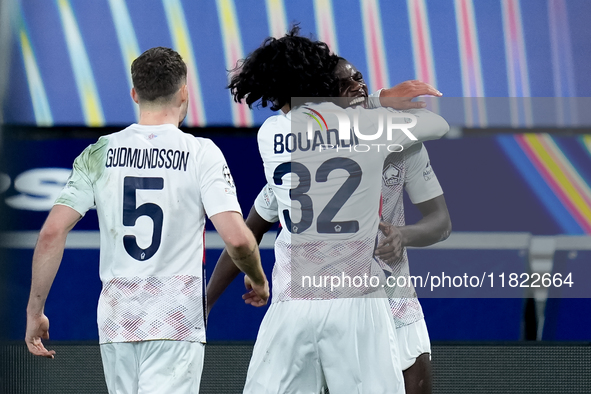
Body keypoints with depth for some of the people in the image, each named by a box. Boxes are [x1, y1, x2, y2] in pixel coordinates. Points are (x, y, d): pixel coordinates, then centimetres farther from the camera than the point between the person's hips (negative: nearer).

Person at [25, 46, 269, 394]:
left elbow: (52, 233, -1)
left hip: (116, 317, 4)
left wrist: (35, 311, 5)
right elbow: (236, 237, -12)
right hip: (177, 319, -4)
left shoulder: (99, 154, 5)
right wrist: (257, 279, 9)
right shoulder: (202, 153, -4)